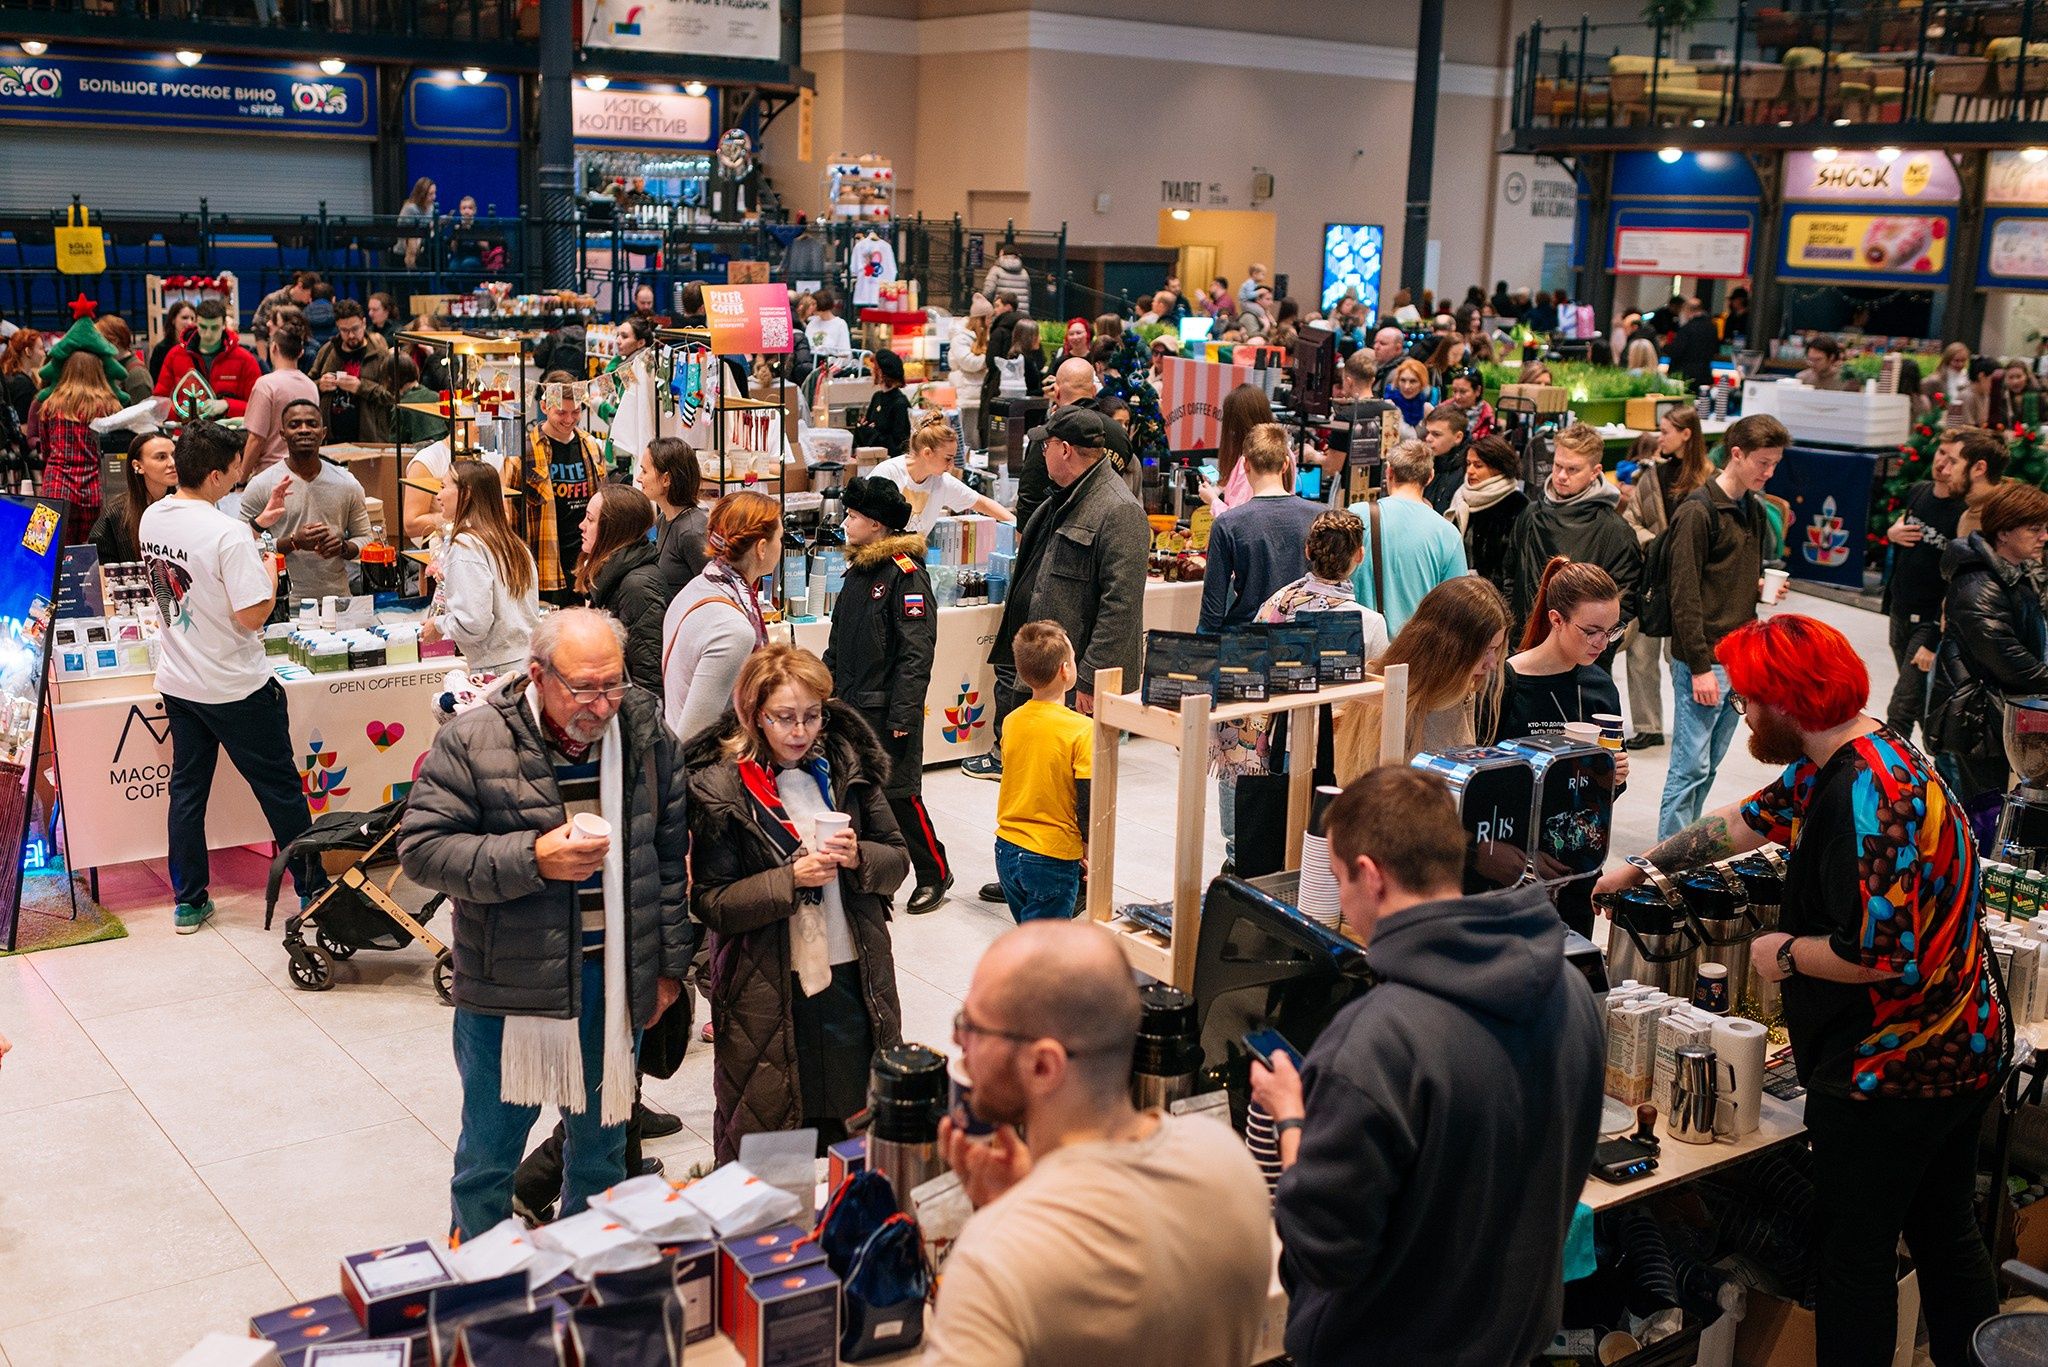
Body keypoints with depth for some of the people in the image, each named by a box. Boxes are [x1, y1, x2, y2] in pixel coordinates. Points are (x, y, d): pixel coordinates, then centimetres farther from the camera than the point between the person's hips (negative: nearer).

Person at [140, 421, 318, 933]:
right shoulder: (228, 534, -23)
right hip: (236, 688, -7)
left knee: (187, 788, 14)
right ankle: (313, 888, 18)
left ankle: (188, 901, 20)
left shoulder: (152, 520, 1)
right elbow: (252, 614, -24)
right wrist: (270, 573, -5)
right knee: (280, 789, 7)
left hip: (178, 680, 7)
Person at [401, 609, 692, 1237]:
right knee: (488, 1155, 10)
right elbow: (422, 848, -13)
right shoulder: (472, 742, -12)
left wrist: (669, 963, 7)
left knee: (602, 1146, 18)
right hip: (508, 986, -3)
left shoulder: (646, 733, -1)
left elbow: (671, 854, 7)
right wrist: (532, 859, -24)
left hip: (616, 981, 3)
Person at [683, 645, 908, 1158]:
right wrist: (791, 879, -21)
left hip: (854, 977, 4)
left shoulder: (846, 765, 4)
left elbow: (898, 859, 9)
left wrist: (858, 859, -12)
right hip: (768, 991, -3)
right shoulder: (719, 788, -8)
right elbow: (711, 902, -10)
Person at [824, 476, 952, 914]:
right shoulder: (857, 570, 13)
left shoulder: (906, 573, -14)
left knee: (898, 792, -2)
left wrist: (902, 715, -20)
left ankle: (934, 874, 13)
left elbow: (916, 651, -18)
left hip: (886, 709, -8)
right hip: (850, 705, 8)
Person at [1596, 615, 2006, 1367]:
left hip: (1893, 1071, -10)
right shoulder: (1841, 762, 6)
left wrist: (1783, 953, -13)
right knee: (1946, 1236, 21)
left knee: (1854, 1255, 5)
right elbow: (1751, 818, 21)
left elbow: (1878, 953, -31)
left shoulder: (1864, 794, -27)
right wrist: (1645, 866, 26)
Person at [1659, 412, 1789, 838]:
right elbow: (1684, 595, -15)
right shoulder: (1698, 511, -12)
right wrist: (1700, 666, -17)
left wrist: (1762, 588, 2)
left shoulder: (1754, 510, 13)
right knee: (1691, 766, -6)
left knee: (1708, 766, 12)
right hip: (1704, 658, -8)